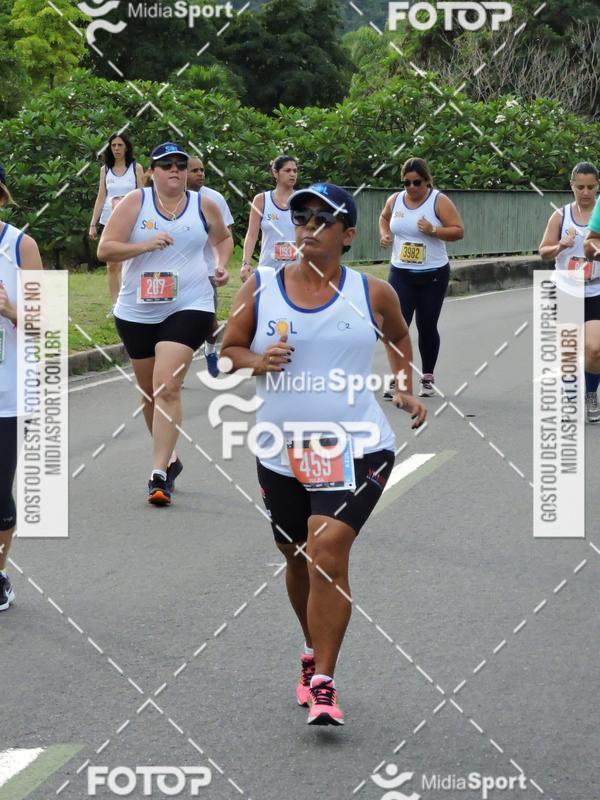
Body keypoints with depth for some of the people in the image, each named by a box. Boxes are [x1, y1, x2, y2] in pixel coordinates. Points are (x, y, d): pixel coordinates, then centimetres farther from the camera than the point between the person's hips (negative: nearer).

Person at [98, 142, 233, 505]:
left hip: (189, 308, -2)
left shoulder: (204, 206, 4)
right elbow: (105, 248, -6)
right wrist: (146, 245, -19)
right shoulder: (135, 202, -1)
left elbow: (224, 238, 24)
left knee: (167, 387, -18)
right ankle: (169, 457, 37)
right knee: (150, 391, 14)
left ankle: (160, 474, -18)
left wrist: (221, 265, 6)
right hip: (137, 311, 2)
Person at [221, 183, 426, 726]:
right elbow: (228, 351, 9)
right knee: (299, 558, 16)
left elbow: (399, 337, 22)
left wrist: (405, 392, 14)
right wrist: (257, 361, -11)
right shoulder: (260, 288, 2)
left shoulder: (372, 293, 1)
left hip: (356, 447, -3)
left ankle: (323, 683, -14)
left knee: (328, 550, -20)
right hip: (282, 452, 3)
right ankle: (314, 651, 42)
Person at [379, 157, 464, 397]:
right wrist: (385, 234, 5)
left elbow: (458, 231, -12)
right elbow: (384, 217, 25)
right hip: (400, 273, 2)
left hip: (433, 275, -2)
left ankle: (427, 378, 21)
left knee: (427, 327, 6)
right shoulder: (395, 200, 3)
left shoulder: (439, 201, -9)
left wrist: (433, 230, -26)